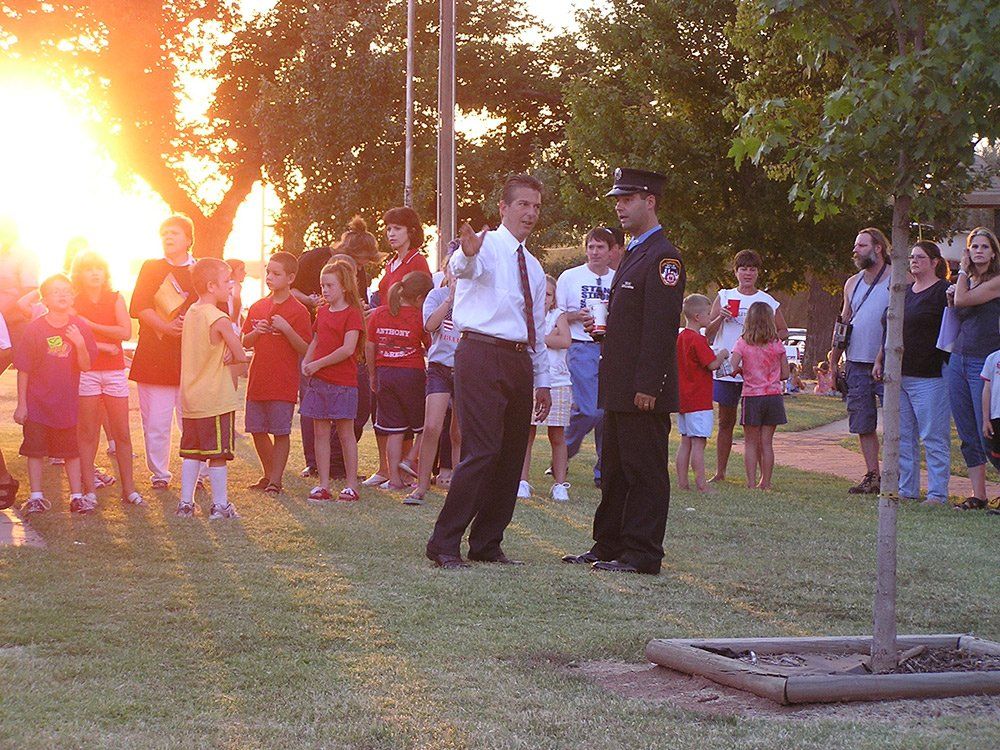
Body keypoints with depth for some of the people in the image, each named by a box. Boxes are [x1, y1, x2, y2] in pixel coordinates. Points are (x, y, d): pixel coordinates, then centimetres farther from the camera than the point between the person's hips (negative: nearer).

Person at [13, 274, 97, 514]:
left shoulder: (79, 328, -2)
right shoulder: (34, 328, -9)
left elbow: (85, 366, -4)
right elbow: (23, 370, -6)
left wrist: (80, 344, -22)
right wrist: (21, 403, -6)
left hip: (67, 402, 2)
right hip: (37, 402, -2)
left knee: (72, 450, 8)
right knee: (35, 449, 4)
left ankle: (77, 496, 15)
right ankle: (36, 497, 14)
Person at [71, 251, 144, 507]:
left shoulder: (115, 299, 6)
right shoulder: (73, 303, 2)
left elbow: (126, 332, -8)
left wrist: (89, 325, -10)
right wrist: (103, 346, -12)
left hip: (115, 371, 2)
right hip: (86, 370, -2)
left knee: (122, 433, 2)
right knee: (88, 433, 0)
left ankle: (128, 488, 8)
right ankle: (90, 489, 4)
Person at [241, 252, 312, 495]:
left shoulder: (298, 311, -5)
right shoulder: (257, 307, 11)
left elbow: (305, 349, -8)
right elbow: (245, 343, 14)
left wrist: (286, 329, -21)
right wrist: (256, 333, -7)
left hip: (283, 383, -6)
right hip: (257, 381, 6)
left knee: (280, 432, -1)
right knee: (257, 430, 10)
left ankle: (275, 480, 6)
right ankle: (268, 474, 26)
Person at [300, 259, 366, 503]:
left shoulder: (352, 313, -8)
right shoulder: (322, 312, 14)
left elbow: (348, 349, -17)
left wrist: (318, 364, -14)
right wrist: (306, 362, 2)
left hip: (343, 382, -7)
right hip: (318, 381, 7)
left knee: (345, 433, 0)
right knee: (320, 433, 5)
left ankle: (351, 485, 6)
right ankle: (323, 485, 9)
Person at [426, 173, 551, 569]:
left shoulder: (533, 266, 21)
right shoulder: (487, 246, -2)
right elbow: (465, 268, -28)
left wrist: (542, 381, 23)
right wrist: (467, 255, -52)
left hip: (520, 360, 8)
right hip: (483, 355, -8)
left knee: (512, 455, 8)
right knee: (481, 451, -15)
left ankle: (486, 544, 17)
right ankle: (444, 544, -9)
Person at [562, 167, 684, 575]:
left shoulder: (662, 257, -13)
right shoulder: (633, 254, 19)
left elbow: (661, 327, -19)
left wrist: (647, 387, -22)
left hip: (642, 391, -10)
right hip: (619, 388, 10)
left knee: (645, 472, -4)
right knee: (614, 471, 15)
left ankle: (641, 554, 0)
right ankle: (609, 545, 22)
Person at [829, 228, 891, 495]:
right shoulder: (853, 283, 15)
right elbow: (842, 324, 20)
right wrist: (833, 362, 14)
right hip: (856, 364, 6)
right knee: (863, 425, 7)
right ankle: (872, 476, 13)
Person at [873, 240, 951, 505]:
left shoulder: (943, 292, -5)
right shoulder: (903, 291, 18)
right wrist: (879, 360, 18)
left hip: (928, 376, -8)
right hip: (897, 374, 8)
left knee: (934, 438, -5)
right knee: (902, 437, 10)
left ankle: (938, 493, -2)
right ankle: (907, 489, 16)